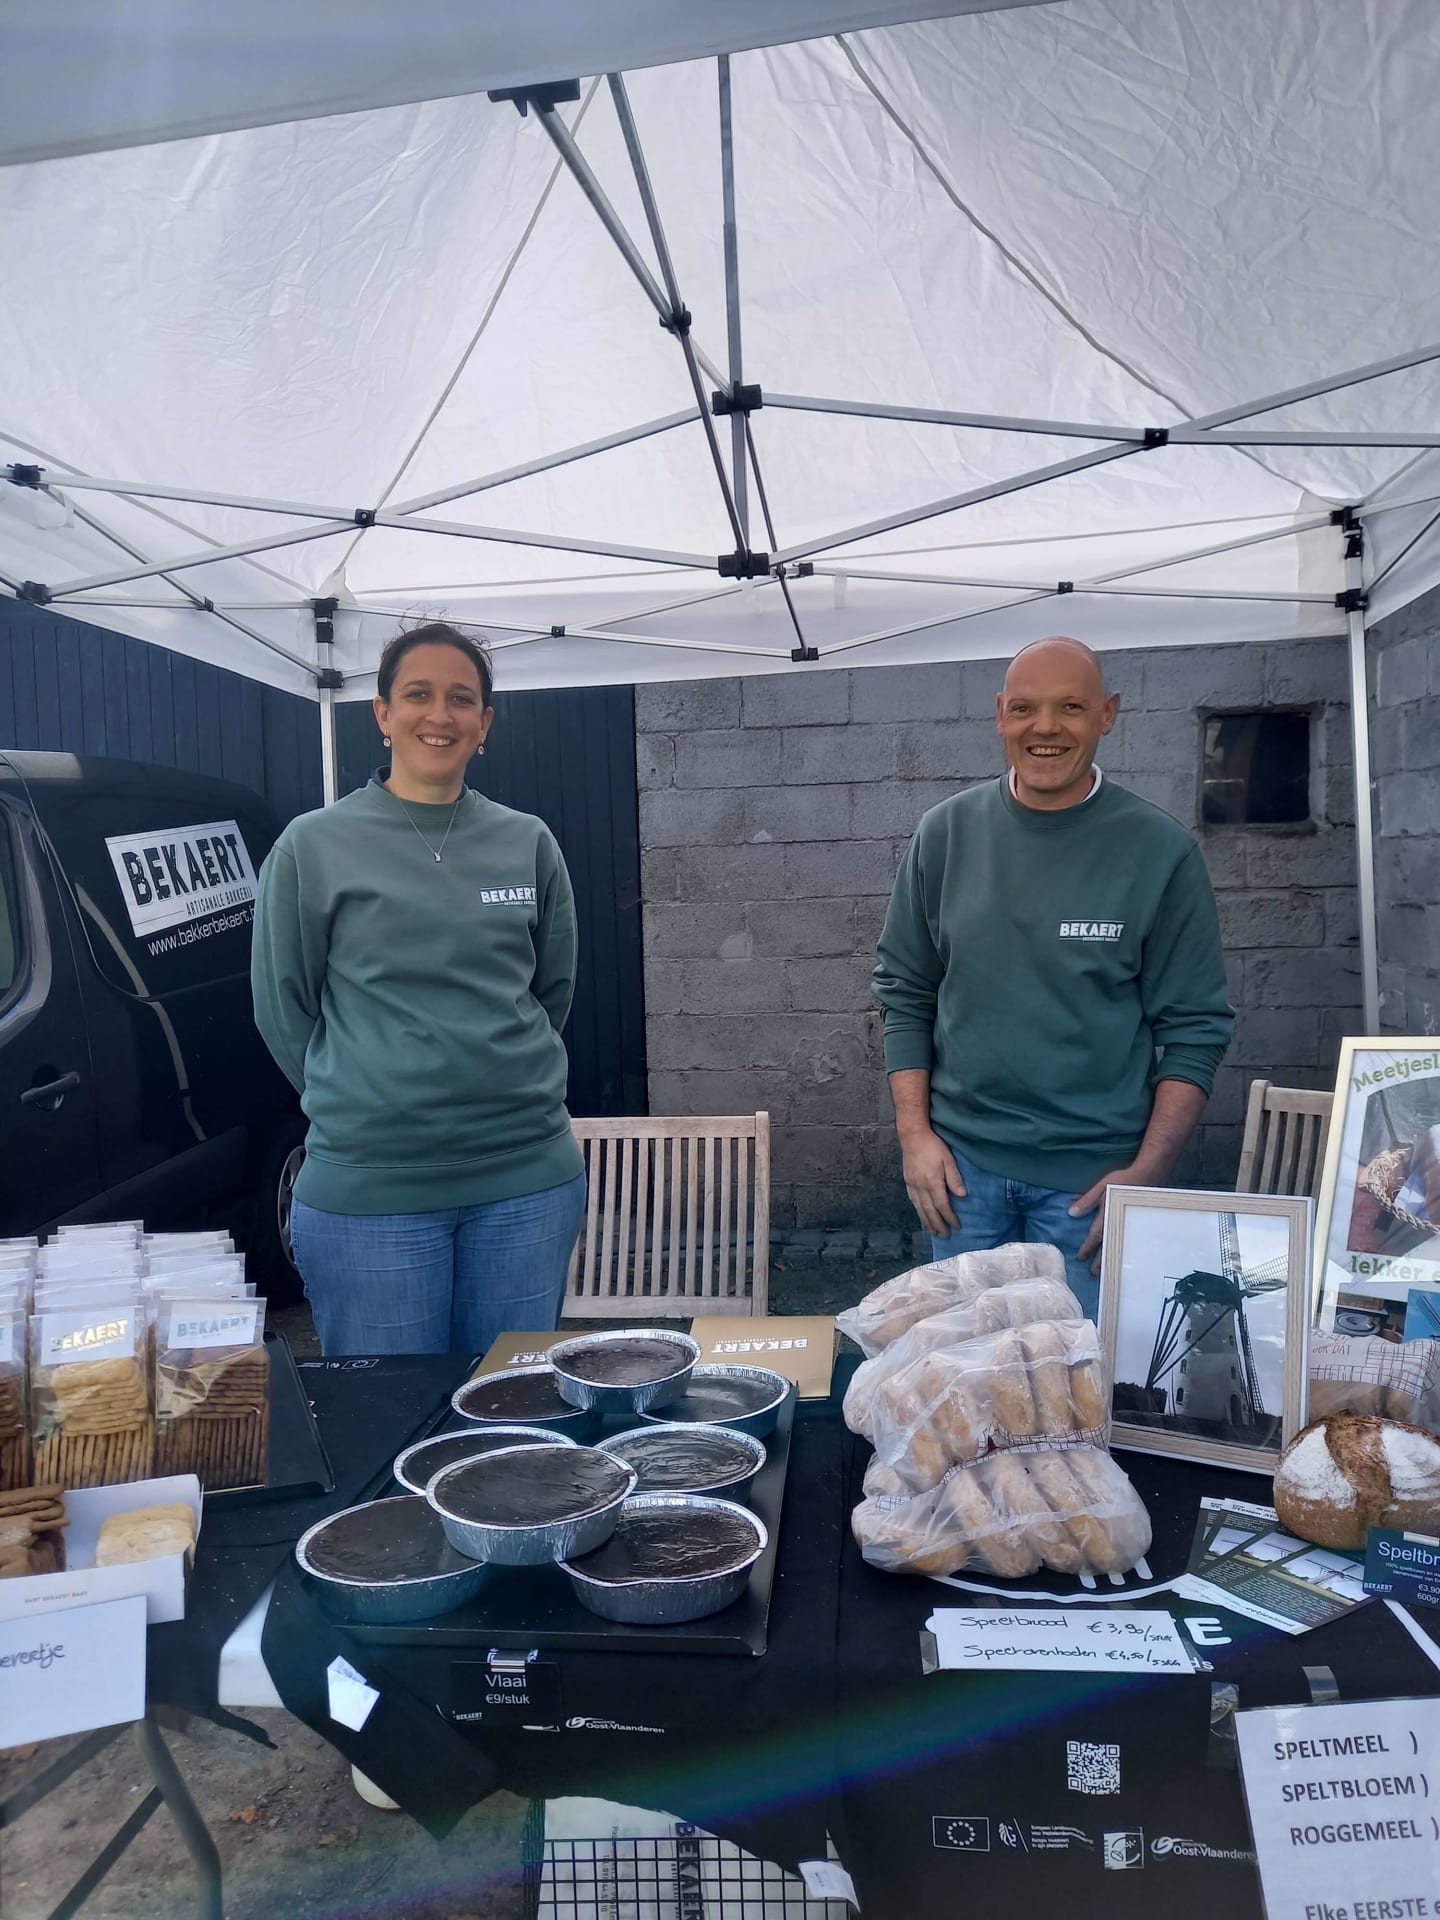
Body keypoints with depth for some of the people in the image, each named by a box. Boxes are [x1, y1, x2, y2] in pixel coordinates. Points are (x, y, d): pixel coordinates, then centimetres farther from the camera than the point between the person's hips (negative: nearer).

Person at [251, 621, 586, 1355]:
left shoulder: (528, 842, 5)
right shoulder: (313, 846, -2)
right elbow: (283, 1010, 4)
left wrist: (500, 1081, 11)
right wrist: (364, 1103, 6)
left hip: (528, 1177, 2)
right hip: (368, 1186, -2)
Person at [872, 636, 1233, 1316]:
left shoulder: (1160, 850, -6)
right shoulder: (946, 833, 1)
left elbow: (1195, 1028, -4)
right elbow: (905, 994, 6)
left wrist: (1147, 1171, -11)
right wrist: (915, 1136, -1)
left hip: (1093, 1176, -2)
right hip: (962, 1163, 2)